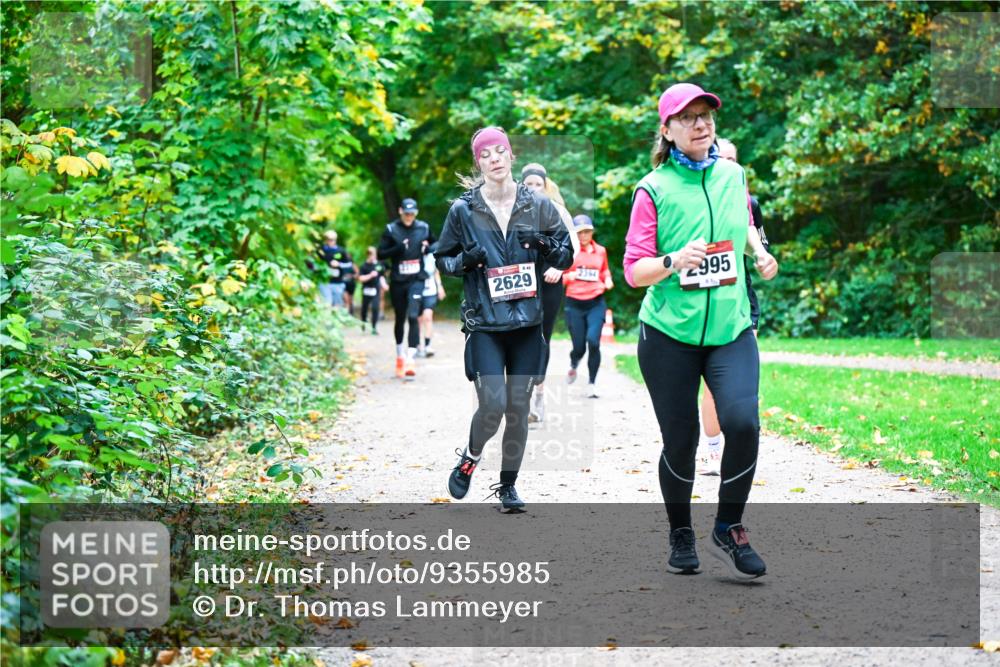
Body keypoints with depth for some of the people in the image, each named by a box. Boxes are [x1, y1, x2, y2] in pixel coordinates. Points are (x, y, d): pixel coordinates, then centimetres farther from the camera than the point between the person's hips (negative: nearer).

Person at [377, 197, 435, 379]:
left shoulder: (423, 228, 4)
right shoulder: (391, 230, -2)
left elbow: (434, 245, 20)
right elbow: (381, 254, -4)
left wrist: (427, 248, -2)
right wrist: (399, 248, -17)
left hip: (417, 280, -1)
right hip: (398, 281, 1)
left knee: (413, 317, -16)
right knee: (400, 319, 12)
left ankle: (410, 360, -20)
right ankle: (400, 355, 31)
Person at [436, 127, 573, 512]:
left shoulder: (537, 205, 3)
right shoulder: (463, 210, 0)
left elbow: (567, 256, 10)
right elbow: (442, 260, 10)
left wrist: (545, 245, -12)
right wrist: (465, 260, -12)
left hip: (527, 322, 2)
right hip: (485, 324, -2)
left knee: (519, 409, 5)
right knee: (492, 406, -12)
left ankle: (508, 486, 22)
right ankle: (469, 459, 19)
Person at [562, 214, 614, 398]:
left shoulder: (600, 251, 8)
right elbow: (559, 277, 4)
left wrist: (608, 281, 2)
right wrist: (568, 277, -18)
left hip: (596, 303, 1)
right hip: (574, 304, -1)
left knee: (593, 341, -17)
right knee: (579, 347, 2)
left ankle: (592, 383, -3)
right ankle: (573, 366, 39)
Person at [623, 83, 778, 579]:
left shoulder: (733, 175, 7)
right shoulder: (653, 189, -6)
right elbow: (634, 271, -8)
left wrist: (759, 251, 8)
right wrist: (675, 262, -26)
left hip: (731, 329, 3)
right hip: (669, 333, -2)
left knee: (742, 422, -18)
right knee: (679, 441, 3)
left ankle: (728, 530, 2)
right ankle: (680, 535, 28)